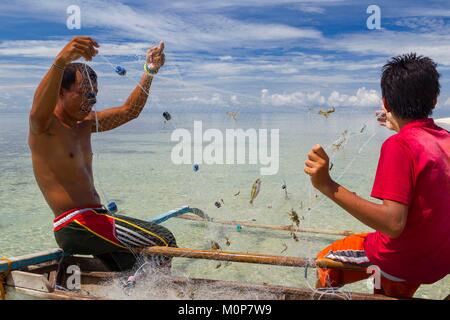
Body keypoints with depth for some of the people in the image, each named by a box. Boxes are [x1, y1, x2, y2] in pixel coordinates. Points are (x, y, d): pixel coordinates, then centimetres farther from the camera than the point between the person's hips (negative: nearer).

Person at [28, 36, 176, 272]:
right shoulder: (44, 126, -10)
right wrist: (61, 61, -53)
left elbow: (129, 111, 19)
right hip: (75, 225, -9)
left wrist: (150, 71, 7)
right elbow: (39, 108, -35)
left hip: (92, 221, 9)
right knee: (164, 240, -15)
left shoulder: (85, 124, 15)